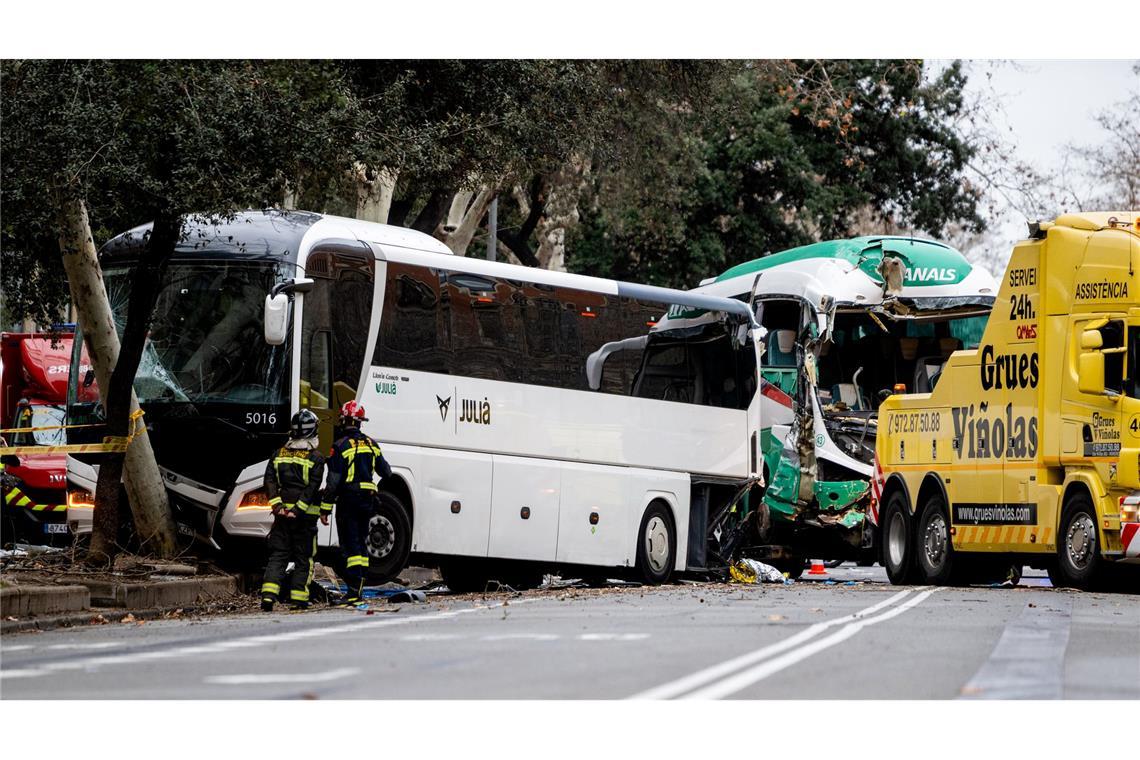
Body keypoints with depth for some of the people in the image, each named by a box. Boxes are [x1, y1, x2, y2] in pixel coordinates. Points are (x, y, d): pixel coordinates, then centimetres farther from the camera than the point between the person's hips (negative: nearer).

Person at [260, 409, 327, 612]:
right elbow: (312, 488, -13)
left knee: (277, 556, 5)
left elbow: (270, 481, -1)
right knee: (304, 558, 7)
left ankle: (268, 595, -12)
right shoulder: (315, 458, -5)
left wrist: (277, 505, -7)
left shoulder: (279, 455, 8)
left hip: (282, 513, 3)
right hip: (306, 515, -3)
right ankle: (298, 598, 4)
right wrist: (298, 509, -14)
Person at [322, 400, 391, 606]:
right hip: (367, 498, 6)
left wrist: (325, 508, -9)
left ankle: (353, 591, -14)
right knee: (361, 543, 14)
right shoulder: (371, 444, 9)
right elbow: (386, 471, 19)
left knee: (350, 545, -7)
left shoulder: (341, 446, -11)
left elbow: (333, 481, -14)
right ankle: (360, 587, 16)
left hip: (348, 499, -6)